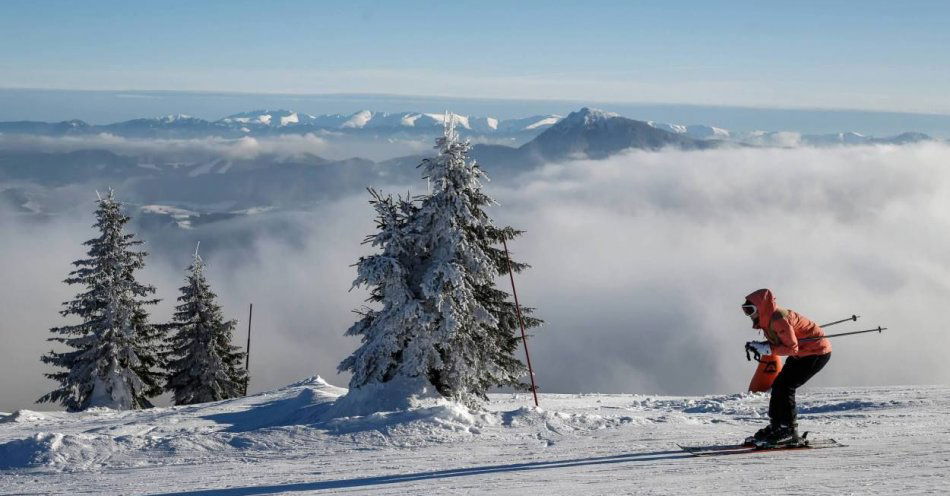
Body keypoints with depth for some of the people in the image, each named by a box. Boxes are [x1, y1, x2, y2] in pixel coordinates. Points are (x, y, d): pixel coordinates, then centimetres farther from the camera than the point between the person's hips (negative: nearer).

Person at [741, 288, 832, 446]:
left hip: (817, 353, -10)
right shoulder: (768, 319, 5)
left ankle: (789, 431, -10)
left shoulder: (778, 319, -26)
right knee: (778, 386, 10)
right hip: (802, 353, 10)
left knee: (784, 387, -15)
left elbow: (791, 348, -27)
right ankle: (776, 427, 19)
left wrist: (766, 349, -24)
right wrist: (759, 346, -5)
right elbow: (778, 342, 10)